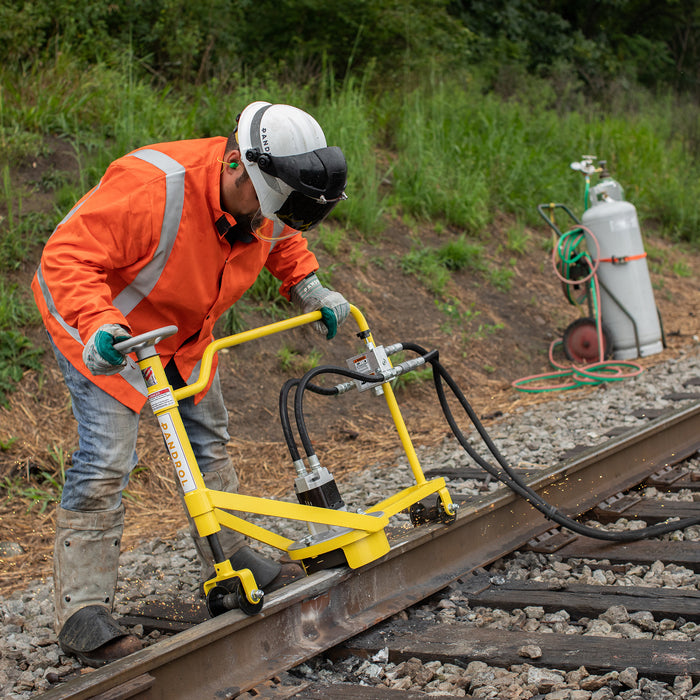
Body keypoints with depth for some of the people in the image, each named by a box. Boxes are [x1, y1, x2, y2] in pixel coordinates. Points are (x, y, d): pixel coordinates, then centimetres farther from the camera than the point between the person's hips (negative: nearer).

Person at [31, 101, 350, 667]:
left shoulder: (267, 203, -13)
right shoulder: (152, 186, -38)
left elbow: (283, 242, 12)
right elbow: (66, 258, -39)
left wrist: (309, 289, -4)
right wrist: (97, 326, -53)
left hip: (183, 333, 8)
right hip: (99, 327, -8)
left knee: (210, 440, 15)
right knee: (107, 458, -15)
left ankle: (231, 559, 33)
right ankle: (83, 612, -9)